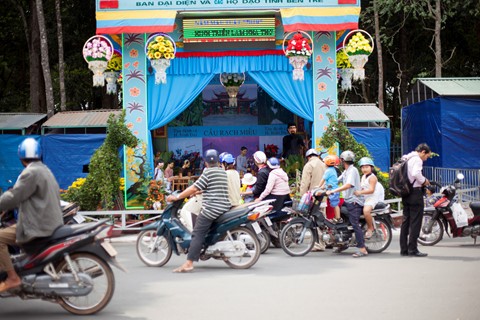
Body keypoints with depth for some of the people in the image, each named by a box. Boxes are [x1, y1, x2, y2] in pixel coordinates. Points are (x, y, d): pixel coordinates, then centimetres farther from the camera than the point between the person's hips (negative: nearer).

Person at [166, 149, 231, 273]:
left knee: (198, 234, -13)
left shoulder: (208, 172, -7)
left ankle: (189, 263, -24)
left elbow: (194, 188, -11)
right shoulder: (223, 172, 17)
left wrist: (177, 197, -5)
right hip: (225, 206, 9)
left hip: (212, 208, -9)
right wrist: (196, 192, 34)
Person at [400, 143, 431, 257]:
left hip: (405, 193, 9)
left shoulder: (406, 158, 17)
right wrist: (424, 181, -11)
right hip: (415, 191, -9)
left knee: (406, 220, 11)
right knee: (415, 221, -5)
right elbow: (416, 173, -28)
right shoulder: (417, 159, -11)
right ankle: (412, 249, -6)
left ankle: (403, 249, 12)